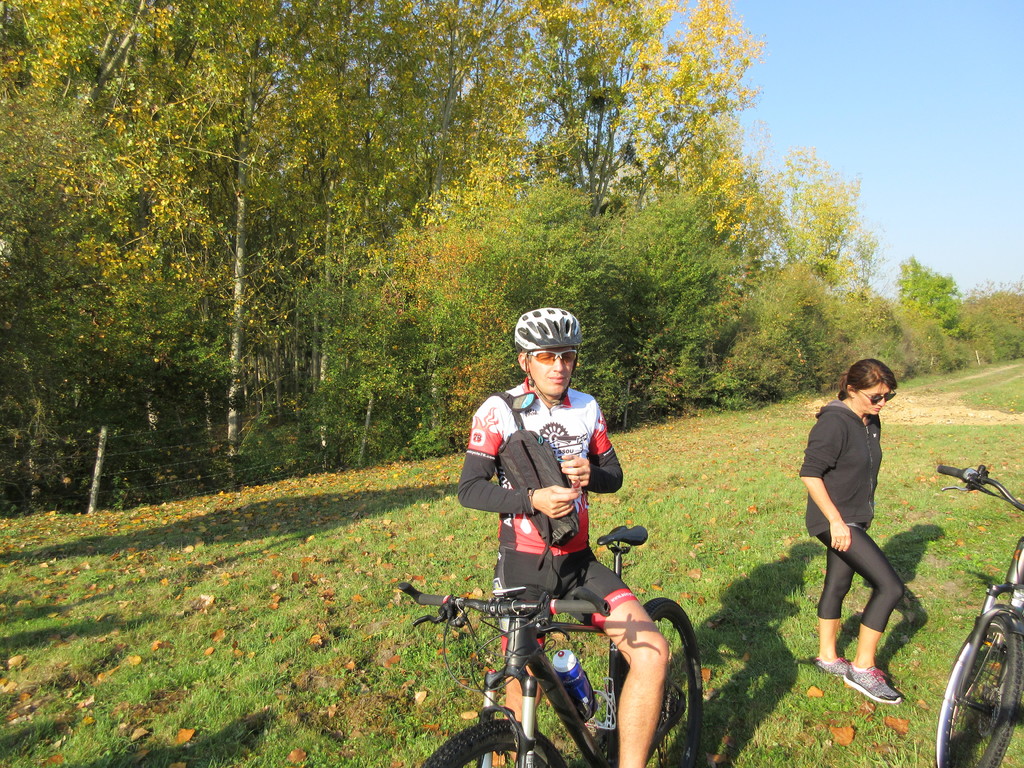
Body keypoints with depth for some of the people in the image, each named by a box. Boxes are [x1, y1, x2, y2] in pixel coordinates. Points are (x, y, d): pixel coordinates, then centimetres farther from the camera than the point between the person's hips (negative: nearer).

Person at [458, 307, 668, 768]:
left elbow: (614, 474, 11)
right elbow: (469, 489, -11)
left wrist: (591, 475, -12)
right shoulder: (499, 410, -10)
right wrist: (533, 499, -26)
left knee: (652, 652, -12)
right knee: (522, 680, 9)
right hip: (523, 566, -3)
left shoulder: (587, 408, 4)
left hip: (578, 562, 3)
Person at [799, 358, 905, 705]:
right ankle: (862, 669, 1)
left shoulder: (871, 422, 7)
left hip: (856, 520, 9)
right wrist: (836, 520, -23)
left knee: (837, 585, 17)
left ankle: (827, 657, 32)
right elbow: (810, 474, -23)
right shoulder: (834, 423, -21)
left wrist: (863, 513, 22)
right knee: (890, 586, -11)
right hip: (836, 521, -9)